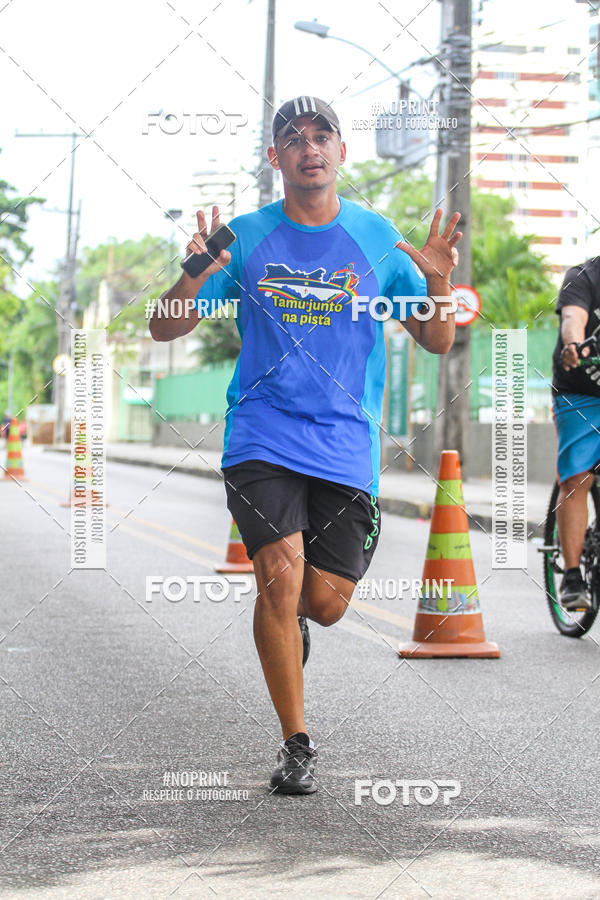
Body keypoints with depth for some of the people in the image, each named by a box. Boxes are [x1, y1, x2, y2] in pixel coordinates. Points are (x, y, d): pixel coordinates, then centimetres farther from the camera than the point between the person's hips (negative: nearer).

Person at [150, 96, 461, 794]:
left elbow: (436, 342, 7)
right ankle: (296, 744, 0)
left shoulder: (375, 238, 5)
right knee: (281, 579, -16)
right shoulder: (246, 238, 3)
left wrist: (438, 281, -13)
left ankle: (288, 618, 39)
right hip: (262, 437, -1)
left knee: (325, 602, -1)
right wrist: (196, 276, -18)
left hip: (347, 444, 1)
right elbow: (165, 330, 3)